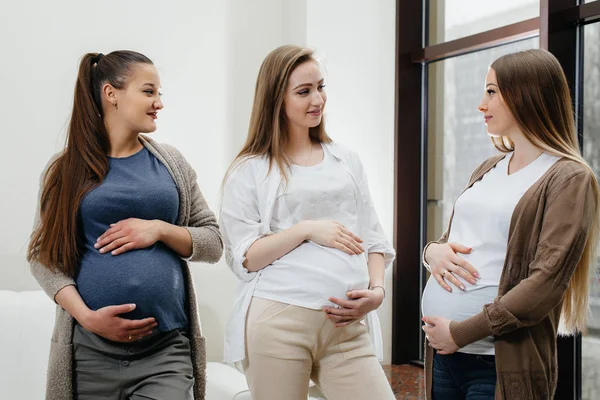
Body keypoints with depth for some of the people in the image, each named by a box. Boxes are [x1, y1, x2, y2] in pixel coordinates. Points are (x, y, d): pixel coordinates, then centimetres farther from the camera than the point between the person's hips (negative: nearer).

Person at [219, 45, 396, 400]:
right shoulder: (250, 170, 3)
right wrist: (307, 229, -12)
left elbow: (373, 238, 15)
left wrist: (377, 290, -2)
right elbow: (243, 258, -2)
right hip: (277, 321, -3)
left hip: (347, 326, 3)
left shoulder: (347, 161, 15)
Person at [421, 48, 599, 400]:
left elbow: (546, 283, -15)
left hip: (502, 364, -6)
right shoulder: (489, 170, 13)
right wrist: (433, 251, -3)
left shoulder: (568, 178, -8)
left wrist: (462, 332, -16)